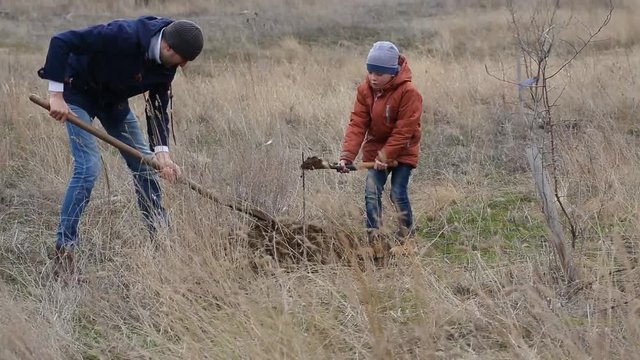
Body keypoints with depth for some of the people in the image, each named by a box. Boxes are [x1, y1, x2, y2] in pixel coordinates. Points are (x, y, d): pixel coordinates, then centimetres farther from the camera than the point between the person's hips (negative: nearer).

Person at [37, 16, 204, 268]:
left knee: (144, 163, 6)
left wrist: (161, 152, -18)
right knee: (88, 167, -18)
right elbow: (61, 41, -35)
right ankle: (64, 247, -10)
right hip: (78, 92, -7)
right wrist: (56, 94, -34)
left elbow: (158, 107, -5)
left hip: (113, 98, 7)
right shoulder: (123, 36, -36)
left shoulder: (165, 63, -13)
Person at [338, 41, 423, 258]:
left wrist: (386, 156, -22)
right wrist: (347, 155, -20)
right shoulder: (365, 90, -7)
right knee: (372, 192, -3)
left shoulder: (408, 93, -23)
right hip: (375, 149, 5)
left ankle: (406, 240, 12)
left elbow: (404, 131, -21)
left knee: (398, 194, -5)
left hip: (402, 151, -5)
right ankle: (374, 242, 2)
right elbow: (358, 123, -10)